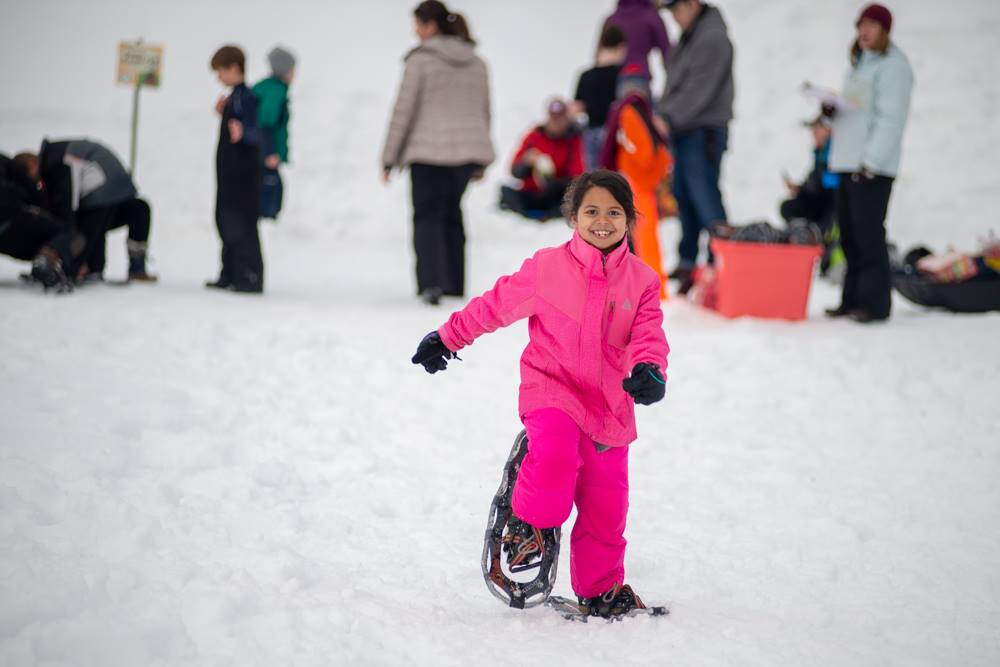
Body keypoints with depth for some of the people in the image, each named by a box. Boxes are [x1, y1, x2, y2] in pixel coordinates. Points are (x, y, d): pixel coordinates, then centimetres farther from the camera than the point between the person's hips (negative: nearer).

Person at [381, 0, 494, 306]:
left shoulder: (421, 59, -7)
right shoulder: (476, 62, 11)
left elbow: (403, 111, -7)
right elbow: (483, 111, 16)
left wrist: (389, 158, -1)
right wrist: (480, 162, 23)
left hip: (428, 150, -5)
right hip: (467, 149, 5)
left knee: (427, 215, 1)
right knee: (451, 212, 18)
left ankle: (431, 282, -16)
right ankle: (454, 283, 19)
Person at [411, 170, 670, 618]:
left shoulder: (641, 281, 3)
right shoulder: (547, 267, -3)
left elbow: (648, 336, -4)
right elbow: (497, 304, 6)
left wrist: (649, 372, -26)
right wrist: (447, 339, 12)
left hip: (609, 403, 3)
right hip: (550, 386, -3)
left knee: (606, 505, 6)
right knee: (556, 449, -34)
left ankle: (601, 590, 25)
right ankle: (530, 523, -8)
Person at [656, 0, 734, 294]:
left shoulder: (713, 38, -14)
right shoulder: (688, 37, 17)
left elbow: (700, 89, -21)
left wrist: (669, 118, -23)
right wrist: (662, 116, 11)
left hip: (704, 131, -10)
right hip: (683, 130, 10)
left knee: (704, 194, -12)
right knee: (684, 196, 12)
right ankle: (687, 264, 19)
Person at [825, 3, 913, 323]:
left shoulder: (892, 66, -8)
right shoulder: (859, 63, 21)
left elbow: (890, 118, -15)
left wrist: (871, 161, -20)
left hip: (872, 167, -9)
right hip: (848, 163, 9)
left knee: (869, 234, -10)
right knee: (850, 236, 10)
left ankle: (874, 303, -7)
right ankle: (853, 300, 16)